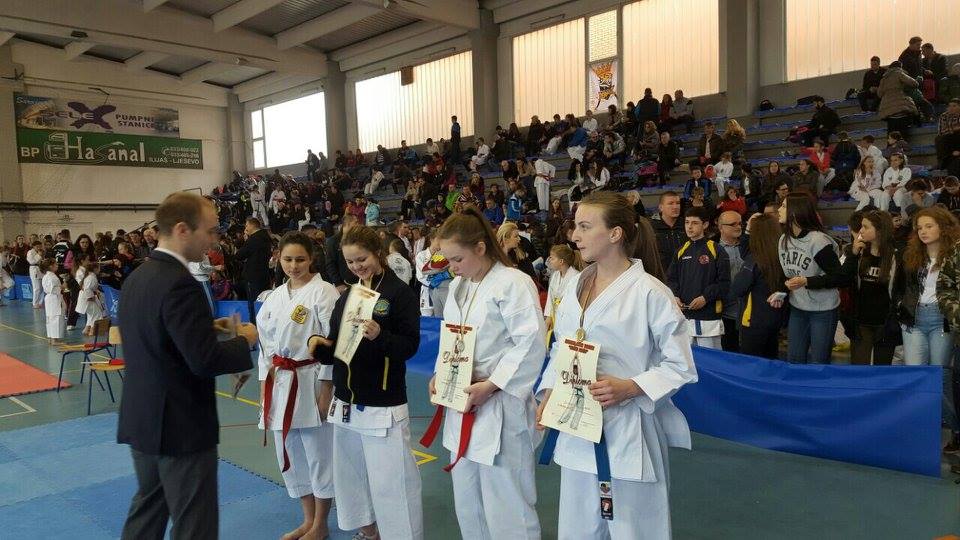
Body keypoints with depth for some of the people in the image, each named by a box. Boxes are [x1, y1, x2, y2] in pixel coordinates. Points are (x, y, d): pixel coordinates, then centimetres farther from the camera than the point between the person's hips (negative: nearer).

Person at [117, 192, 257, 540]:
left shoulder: (136, 277, 5)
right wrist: (245, 341, -9)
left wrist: (210, 327, 9)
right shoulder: (179, 284, -23)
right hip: (181, 425, -9)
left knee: (148, 507, 24)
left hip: (141, 419, 9)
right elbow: (205, 360, -26)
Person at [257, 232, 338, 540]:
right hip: (279, 384, 7)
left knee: (319, 455, 4)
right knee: (291, 456, 15)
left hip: (311, 383, -7)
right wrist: (264, 387, 10)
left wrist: (326, 390, -15)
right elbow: (266, 343, 14)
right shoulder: (275, 297, 10)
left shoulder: (323, 292, -10)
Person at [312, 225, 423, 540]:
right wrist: (321, 345, -9)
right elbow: (336, 347, 12)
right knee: (350, 474, 19)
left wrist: (379, 335, -32)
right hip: (346, 401, 7)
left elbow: (410, 345, -16)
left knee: (390, 480, -3)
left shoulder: (400, 293, -9)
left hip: (383, 404, -7)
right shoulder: (347, 296, 10)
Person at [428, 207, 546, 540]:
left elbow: (532, 345, -19)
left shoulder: (513, 283, -15)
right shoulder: (458, 286, 11)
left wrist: (490, 386, -20)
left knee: (506, 510, 2)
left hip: (500, 408, -8)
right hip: (463, 405, 8)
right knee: (467, 506, 20)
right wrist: (439, 375, 3)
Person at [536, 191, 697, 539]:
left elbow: (681, 366, -10)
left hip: (628, 432, -6)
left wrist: (628, 388, -21)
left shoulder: (649, 292, -14)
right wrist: (549, 393, 0)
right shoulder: (575, 287, 6)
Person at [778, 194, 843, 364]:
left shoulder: (818, 240, -21)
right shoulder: (784, 239, 1)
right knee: (793, 360, 12)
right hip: (797, 308, 6)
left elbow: (838, 277, -17)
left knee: (817, 363, 3)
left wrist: (806, 282, -27)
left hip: (823, 310, -6)